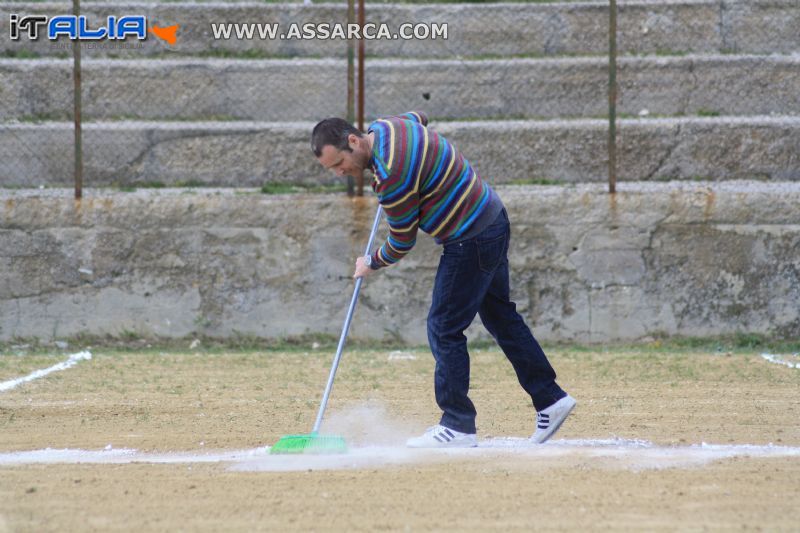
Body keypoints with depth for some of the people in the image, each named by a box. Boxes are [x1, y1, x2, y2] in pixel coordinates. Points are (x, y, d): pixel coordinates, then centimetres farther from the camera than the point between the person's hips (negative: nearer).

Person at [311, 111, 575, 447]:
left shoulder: (392, 174, -29)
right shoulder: (383, 127, 0)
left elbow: (402, 243, -16)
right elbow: (418, 117, 27)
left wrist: (371, 265, 3)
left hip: (472, 241, -10)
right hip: (492, 220, 10)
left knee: (444, 329, -5)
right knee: (500, 316, 19)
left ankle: (458, 426, 0)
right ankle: (550, 400, 25)